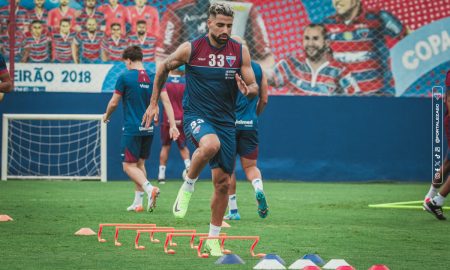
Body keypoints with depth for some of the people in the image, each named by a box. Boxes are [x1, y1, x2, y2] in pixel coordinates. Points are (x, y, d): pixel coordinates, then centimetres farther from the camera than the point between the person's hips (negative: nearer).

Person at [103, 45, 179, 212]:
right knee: (140, 163, 17)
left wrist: (107, 115, 18)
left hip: (132, 128, -6)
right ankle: (138, 202, 16)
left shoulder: (125, 77, -9)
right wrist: (173, 125, 1)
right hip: (149, 129, 6)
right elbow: (166, 101, 0)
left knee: (129, 166, -1)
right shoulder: (153, 78, 5)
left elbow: (114, 103, -3)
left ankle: (149, 188, -26)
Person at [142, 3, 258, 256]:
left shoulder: (240, 51, -1)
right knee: (210, 145, -39)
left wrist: (249, 90, -22)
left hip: (226, 121, 3)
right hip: (196, 116, -3)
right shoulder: (190, 49, -6)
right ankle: (188, 184, -10)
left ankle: (213, 239, 20)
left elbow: (254, 87, 3)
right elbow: (163, 68, 11)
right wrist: (154, 103, 12)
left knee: (223, 182, 4)